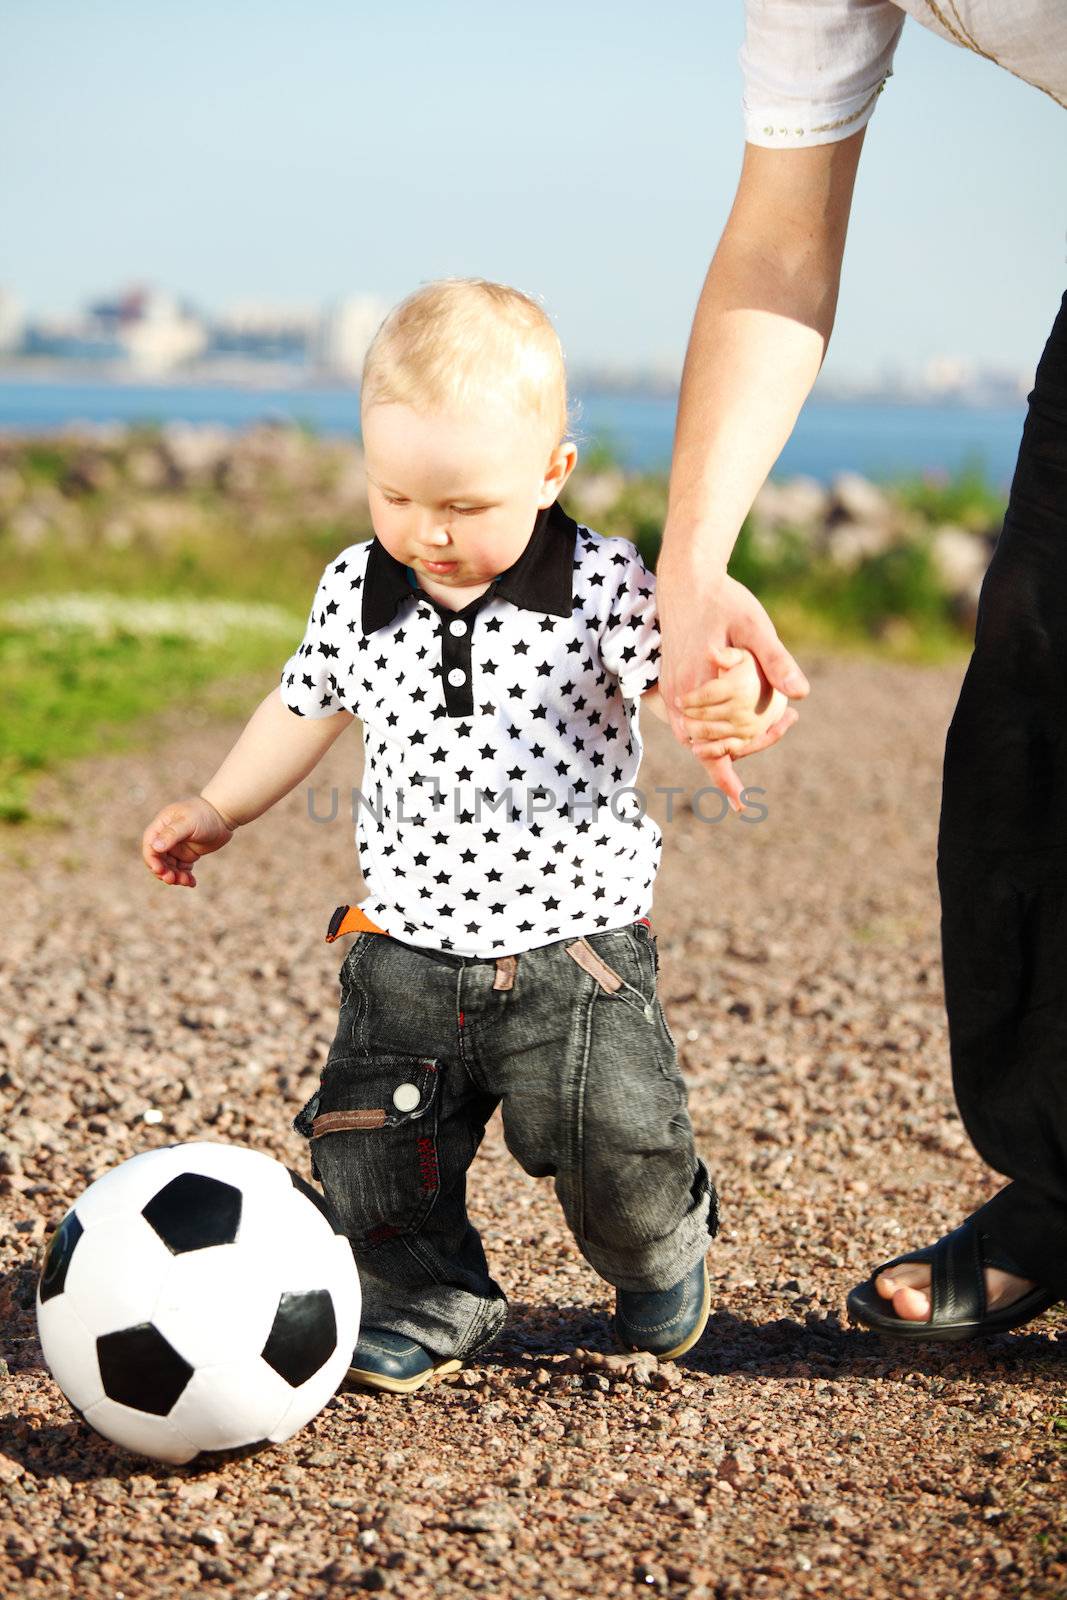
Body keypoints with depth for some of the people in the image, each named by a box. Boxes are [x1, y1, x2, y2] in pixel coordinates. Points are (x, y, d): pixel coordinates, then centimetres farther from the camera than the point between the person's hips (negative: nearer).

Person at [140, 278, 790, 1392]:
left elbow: (672, 679, -24)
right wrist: (216, 811, 23)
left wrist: (729, 702, -48)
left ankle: (662, 1256, 25)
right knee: (375, 1148, -1)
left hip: (578, 942, -3)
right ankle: (431, 1304, 27)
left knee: (615, 1143, -10)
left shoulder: (601, 588, -11)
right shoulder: (354, 593, 0)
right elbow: (307, 707, 17)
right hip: (407, 947, 3)